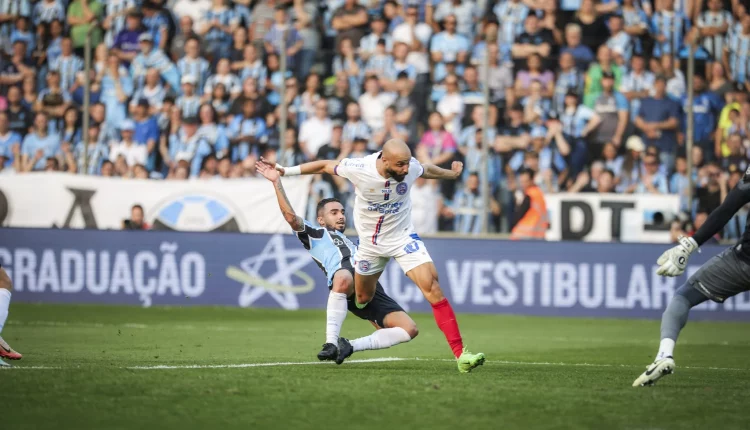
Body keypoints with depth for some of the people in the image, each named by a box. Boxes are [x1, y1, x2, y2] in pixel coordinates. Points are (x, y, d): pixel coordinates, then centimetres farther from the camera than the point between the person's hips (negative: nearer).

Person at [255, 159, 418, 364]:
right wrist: (277, 182, 4)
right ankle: (331, 343, -39)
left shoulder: (351, 244, 46)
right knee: (344, 278, -47)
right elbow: (291, 216, 9)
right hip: (343, 273, -6)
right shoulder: (315, 234, 25)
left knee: (409, 329, -11)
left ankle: (349, 346, -9)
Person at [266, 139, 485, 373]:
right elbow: (325, 166, -9)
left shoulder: (411, 167, -20)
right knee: (363, 298, 15)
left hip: (403, 237, 0)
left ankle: (460, 354, -20)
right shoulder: (359, 168, -27)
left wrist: (451, 174, 25)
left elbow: (427, 170, 5)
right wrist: (285, 171, -4)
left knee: (432, 287, -17)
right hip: (370, 243, 0)